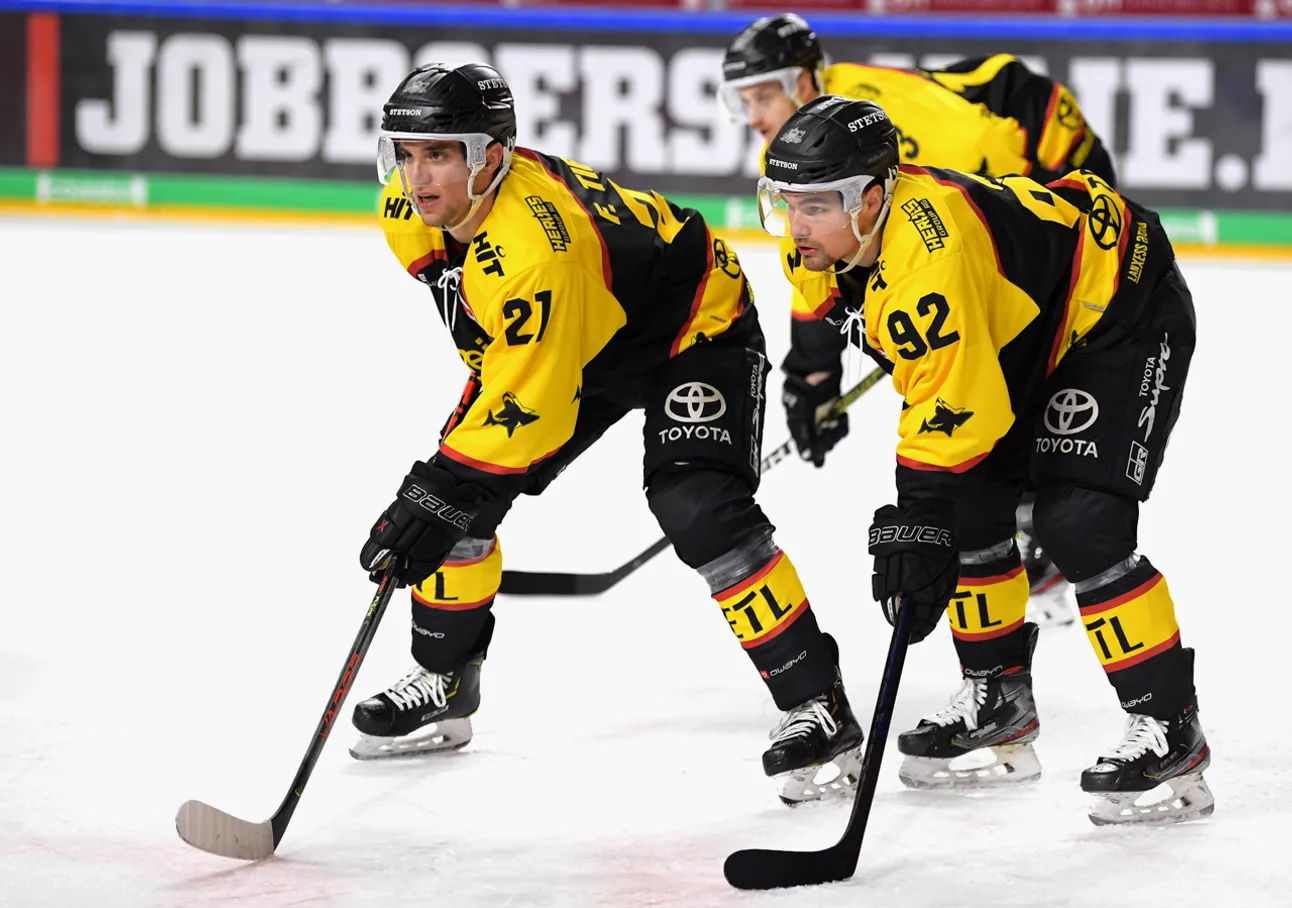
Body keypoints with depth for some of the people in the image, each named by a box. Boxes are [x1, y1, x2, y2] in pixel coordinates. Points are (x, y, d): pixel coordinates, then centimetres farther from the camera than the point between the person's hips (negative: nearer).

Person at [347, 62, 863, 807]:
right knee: (459, 488, 0)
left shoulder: (533, 245, -41)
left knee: (699, 510, -26)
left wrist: (439, 494, -40)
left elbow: (530, 404, -39)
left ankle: (819, 706, -18)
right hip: (575, 338, 9)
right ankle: (444, 685, 18)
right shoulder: (410, 212, -14)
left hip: (695, 328, -9)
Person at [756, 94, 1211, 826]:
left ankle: (1171, 731, -11)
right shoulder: (834, 225, -10)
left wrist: (917, 523, -35)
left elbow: (956, 409, -37)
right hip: (1027, 327, 10)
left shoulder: (929, 256, -38)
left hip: (1124, 311, -10)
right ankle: (1001, 698, 21)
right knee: (969, 503, 4)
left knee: (1080, 522, -19)